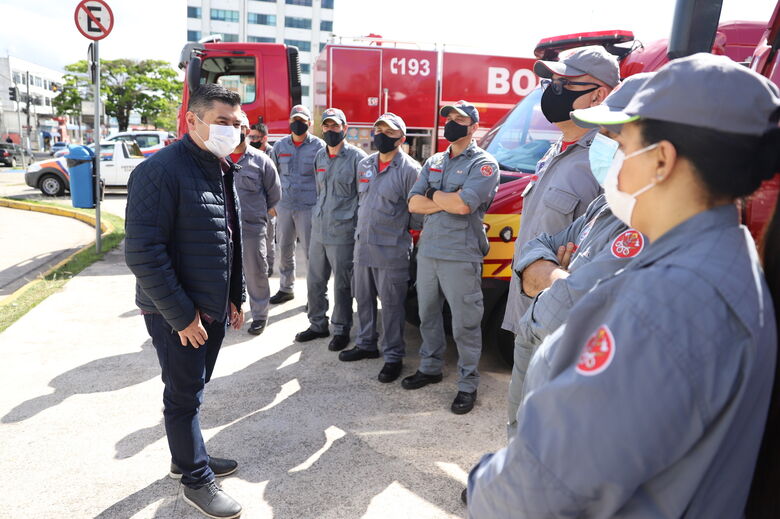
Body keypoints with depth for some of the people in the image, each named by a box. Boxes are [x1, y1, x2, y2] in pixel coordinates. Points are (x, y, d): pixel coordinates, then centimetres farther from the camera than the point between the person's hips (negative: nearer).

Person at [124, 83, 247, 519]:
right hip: (178, 315, -8)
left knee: (192, 389, 21)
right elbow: (143, 254, -23)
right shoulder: (160, 171, -19)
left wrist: (235, 297, 15)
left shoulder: (222, 170, 9)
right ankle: (197, 480, 24)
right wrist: (181, 315, -20)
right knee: (184, 396, 7)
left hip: (215, 308, 8)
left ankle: (188, 455, 40)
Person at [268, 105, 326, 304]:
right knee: (284, 250, 12)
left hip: (309, 207, -4)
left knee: (311, 252, -1)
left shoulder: (318, 146, -2)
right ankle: (286, 288, 27)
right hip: (284, 206, 4)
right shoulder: (280, 146, 9)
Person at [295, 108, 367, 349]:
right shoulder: (319, 156, 13)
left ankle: (341, 330, 20)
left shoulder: (356, 157, -8)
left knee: (342, 285, 5)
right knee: (314, 281, 14)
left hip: (342, 232, -6)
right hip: (318, 230, 7)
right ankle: (318, 325, 30)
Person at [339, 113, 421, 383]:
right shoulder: (364, 165, 11)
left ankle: (393, 357, 14)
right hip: (362, 244, 7)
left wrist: (397, 228, -2)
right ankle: (366, 345, 34)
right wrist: (363, 228, 16)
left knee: (391, 304, 1)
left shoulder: (409, 169, -10)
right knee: (363, 299, 17)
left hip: (391, 250, -7)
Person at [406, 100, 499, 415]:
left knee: (465, 325, 1)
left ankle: (468, 385, 15)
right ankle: (430, 368, 35)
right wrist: (449, 200, -10)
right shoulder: (433, 162, 15)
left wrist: (433, 195, -5)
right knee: (428, 315, 18)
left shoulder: (483, 163, -6)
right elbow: (413, 204, 3)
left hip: (460, 256, -7)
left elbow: (463, 204, -22)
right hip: (427, 250, 7)